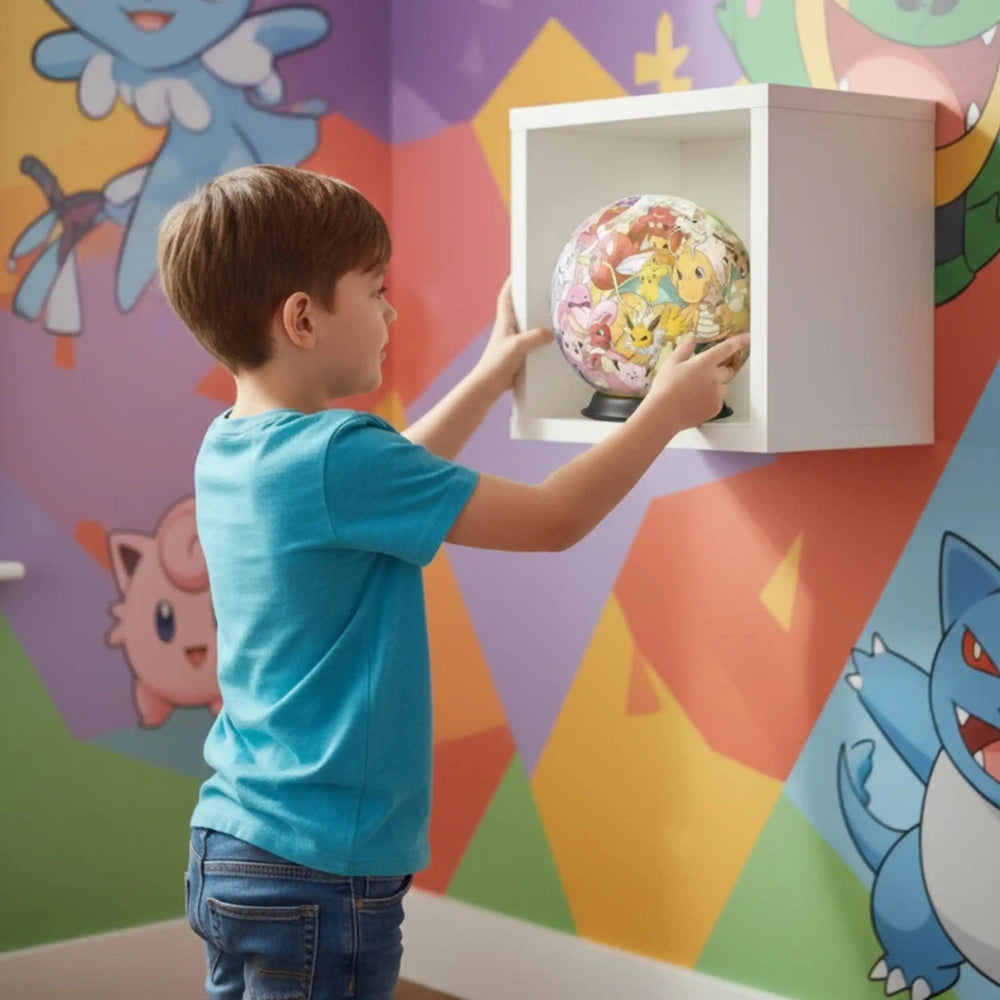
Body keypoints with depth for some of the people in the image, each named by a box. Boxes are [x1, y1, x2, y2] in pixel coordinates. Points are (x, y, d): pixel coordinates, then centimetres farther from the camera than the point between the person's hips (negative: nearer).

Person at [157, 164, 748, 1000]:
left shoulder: (228, 452, 5)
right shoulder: (331, 458, -21)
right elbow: (555, 519, -13)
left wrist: (491, 378, 32)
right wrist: (667, 409, 0)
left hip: (227, 848, 9)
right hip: (318, 875, -9)